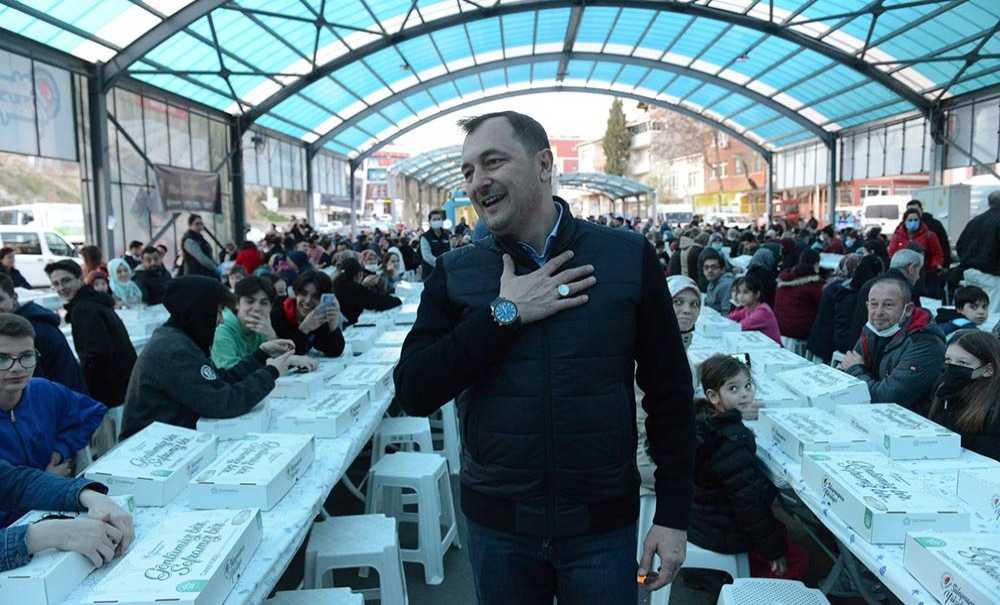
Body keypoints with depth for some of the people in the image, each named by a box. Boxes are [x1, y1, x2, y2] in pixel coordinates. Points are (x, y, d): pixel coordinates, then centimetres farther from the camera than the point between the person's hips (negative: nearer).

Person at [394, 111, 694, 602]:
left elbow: (669, 394, -2)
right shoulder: (454, 274, -3)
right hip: (496, 523, 1)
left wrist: (673, 514, -2)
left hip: (603, 523, -1)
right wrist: (503, 314, -18)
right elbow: (413, 393, -11)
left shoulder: (629, 258, -7)